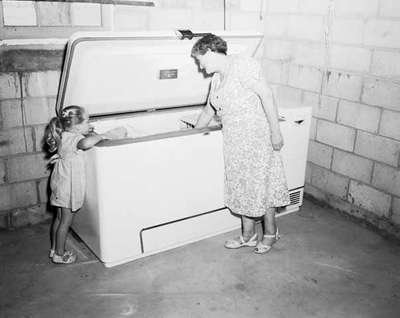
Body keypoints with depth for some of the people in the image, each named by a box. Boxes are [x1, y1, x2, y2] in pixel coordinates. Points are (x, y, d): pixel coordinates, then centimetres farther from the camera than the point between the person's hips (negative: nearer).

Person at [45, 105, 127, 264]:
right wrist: (102, 136, -32)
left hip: (61, 183, 9)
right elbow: (85, 143, -46)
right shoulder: (73, 138, -23)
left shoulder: (65, 135, 5)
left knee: (59, 218, 20)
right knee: (66, 221, 5)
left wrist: (90, 133, 9)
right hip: (68, 187, -9)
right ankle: (59, 254, 18)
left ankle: (54, 249, 34)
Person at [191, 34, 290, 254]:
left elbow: (266, 95, -18)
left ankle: (270, 232, 23)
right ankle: (248, 235, 25)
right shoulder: (217, 79, 13)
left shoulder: (242, 66, -13)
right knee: (243, 187, 12)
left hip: (257, 137, -8)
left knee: (261, 185, 3)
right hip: (234, 141, 8)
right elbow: (208, 112, 23)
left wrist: (275, 132, -21)